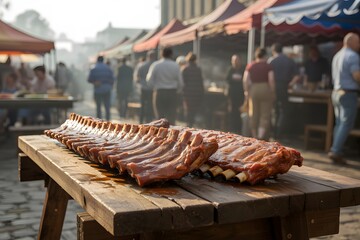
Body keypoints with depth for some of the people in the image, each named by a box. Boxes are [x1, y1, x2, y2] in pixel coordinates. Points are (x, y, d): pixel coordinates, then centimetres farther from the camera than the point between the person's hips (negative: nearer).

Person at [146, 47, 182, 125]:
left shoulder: (155, 65, -2)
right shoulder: (175, 66, 0)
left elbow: (150, 81, -4)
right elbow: (180, 83, 1)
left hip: (159, 93, 0)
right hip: (172, 94, 0)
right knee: (171, 119, 4)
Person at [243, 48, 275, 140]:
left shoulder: (250, 66, 2)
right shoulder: (268, 66, -4)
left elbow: (245, 80, -4)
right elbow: (271, 80, -10)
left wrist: (246, 90, 7)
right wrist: (273, 92, -1)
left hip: (253, 90, 3)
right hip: (265, 90, -3)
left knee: (254, 114, 12)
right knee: (265, 114, 3)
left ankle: (255, 136, 19)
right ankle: (262, 136, -10)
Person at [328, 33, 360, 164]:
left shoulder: (337, 55, 16)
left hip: (336, 92, 9)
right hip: (348, 93, -9)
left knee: (339, 123, 12)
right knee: (346, 123, -7)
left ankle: (335, 151, 12)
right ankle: (335, 151, -11)